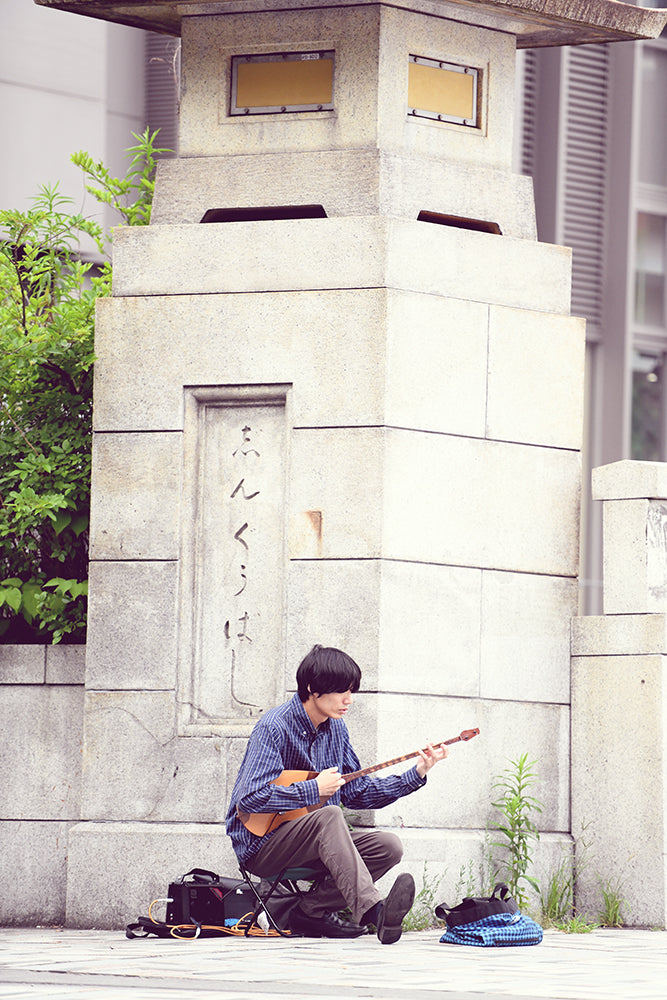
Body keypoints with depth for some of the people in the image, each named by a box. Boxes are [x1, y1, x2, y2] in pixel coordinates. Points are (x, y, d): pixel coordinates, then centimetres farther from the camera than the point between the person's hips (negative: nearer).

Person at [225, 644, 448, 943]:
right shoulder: (274, 727, -16)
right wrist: (315, 790, -21)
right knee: (329, 816, -35)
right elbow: (250, 799, -26)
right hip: (262, 845, -8)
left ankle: (312, 911, -8)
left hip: (316, 841, 8)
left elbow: (357, 791, 15)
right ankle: (373, 911, -49)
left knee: (388, 847, -9)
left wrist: (416, 774, 6)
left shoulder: (335, 728, 9)